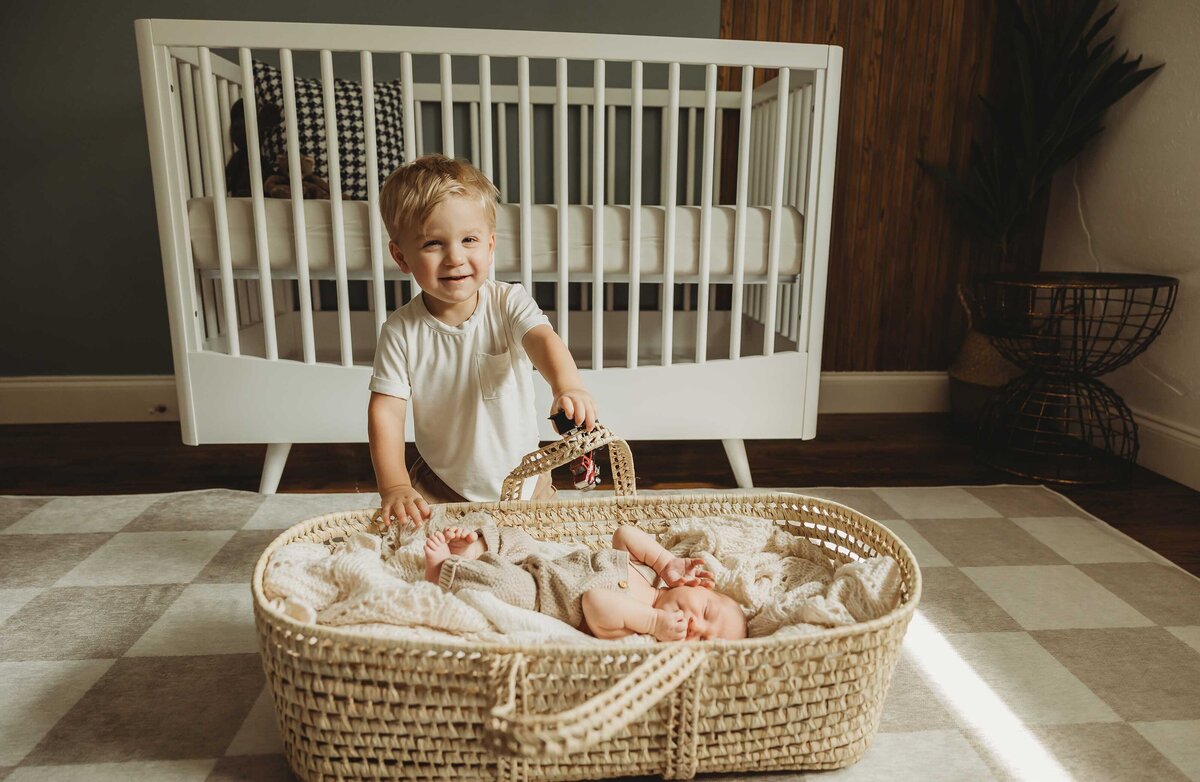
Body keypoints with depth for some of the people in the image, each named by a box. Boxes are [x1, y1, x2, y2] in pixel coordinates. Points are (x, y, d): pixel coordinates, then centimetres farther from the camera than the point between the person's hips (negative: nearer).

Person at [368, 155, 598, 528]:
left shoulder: (509, 303, -14)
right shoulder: (401, 331, -13)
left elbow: (542, 339, -34)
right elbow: (386, 410, -14)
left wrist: (569, 386, -56)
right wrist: (394, 486, -27)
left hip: (522, 480, 0)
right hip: (440, 488, 1)